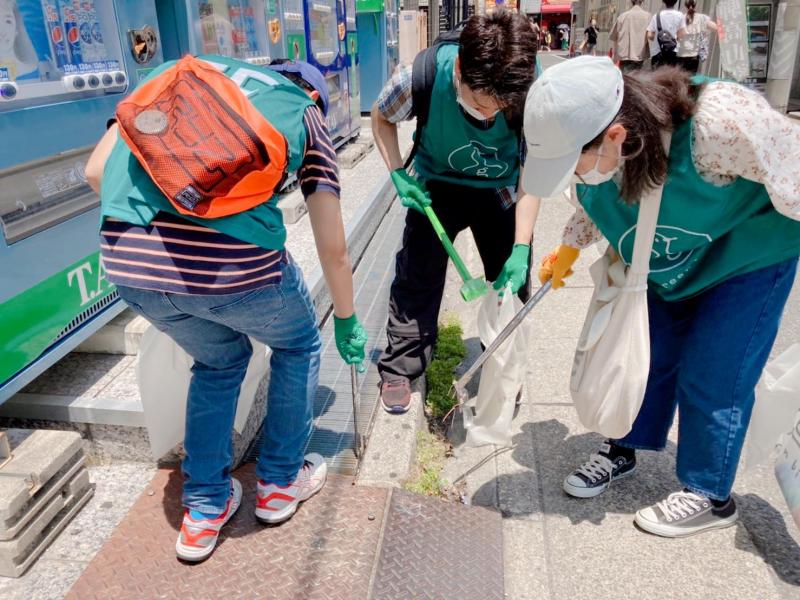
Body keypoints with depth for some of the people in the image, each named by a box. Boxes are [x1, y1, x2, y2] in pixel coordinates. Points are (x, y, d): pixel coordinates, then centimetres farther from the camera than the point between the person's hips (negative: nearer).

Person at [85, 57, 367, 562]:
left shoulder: (181, 70, 26)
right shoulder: (306, 114, 18)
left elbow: (97, 171, 18)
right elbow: (334, 250, 19)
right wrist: (348, 322, 34)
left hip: (125, 262, 4)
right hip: (235, 262, -4)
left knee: (219, 360, 32)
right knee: (298, 345, 29)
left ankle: (204, 511, 38)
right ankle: (281, 482, 41)